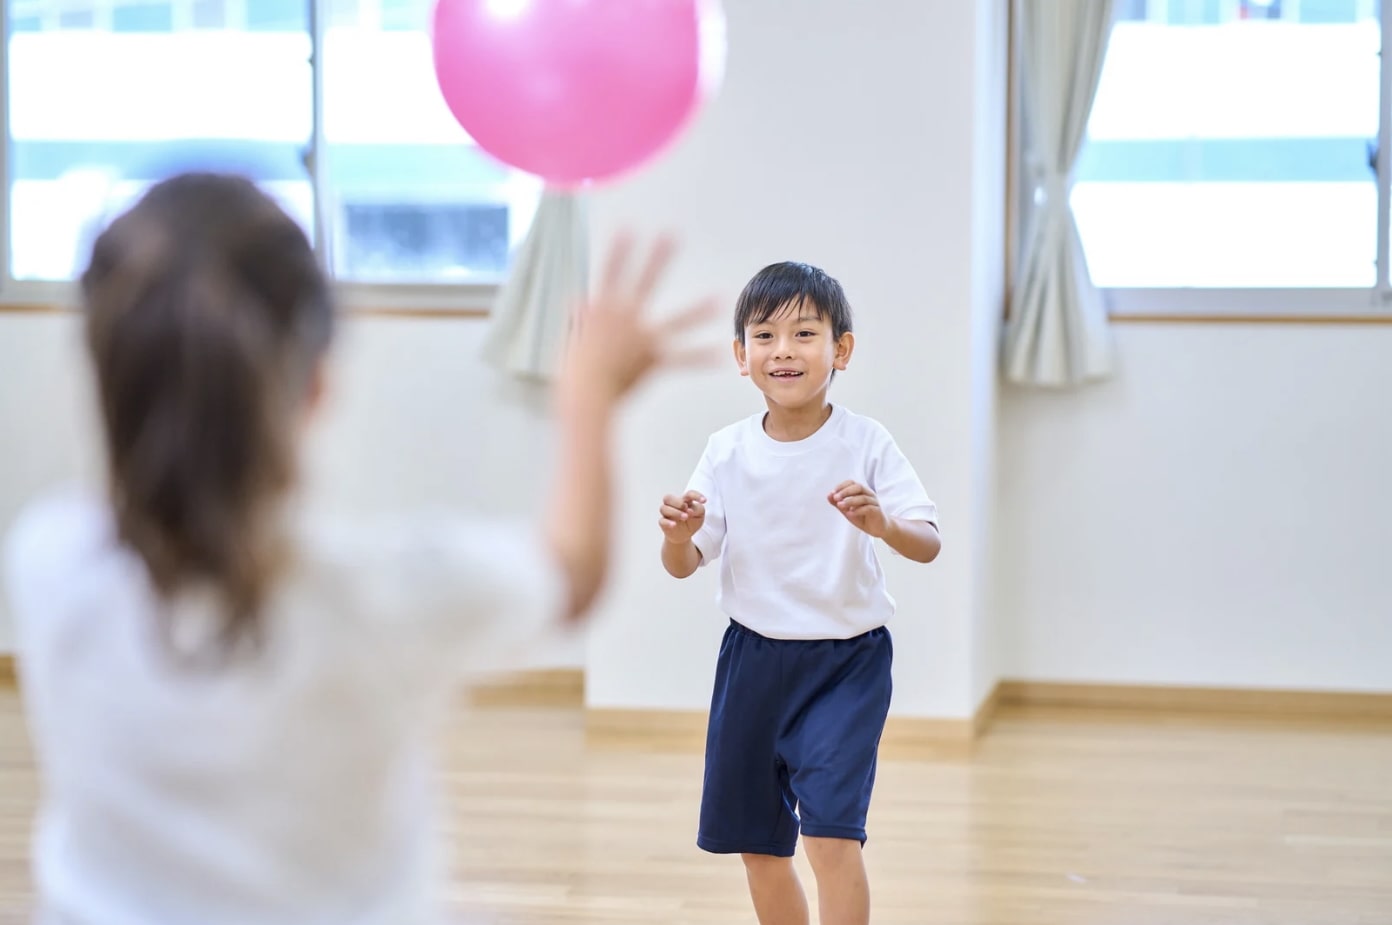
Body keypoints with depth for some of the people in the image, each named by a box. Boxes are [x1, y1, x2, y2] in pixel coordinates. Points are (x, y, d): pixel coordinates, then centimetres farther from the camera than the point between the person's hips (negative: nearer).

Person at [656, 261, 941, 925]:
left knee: (831, 832, -17)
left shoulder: (866, 443, -9)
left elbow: (929, 545, -14)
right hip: (753, 656, 4)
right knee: (758, 844, 13)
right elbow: (684, 566, 0)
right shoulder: (727, 451, -1)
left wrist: (883, 525, -36)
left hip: (847, 662, -4)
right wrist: (679, 534, -23)